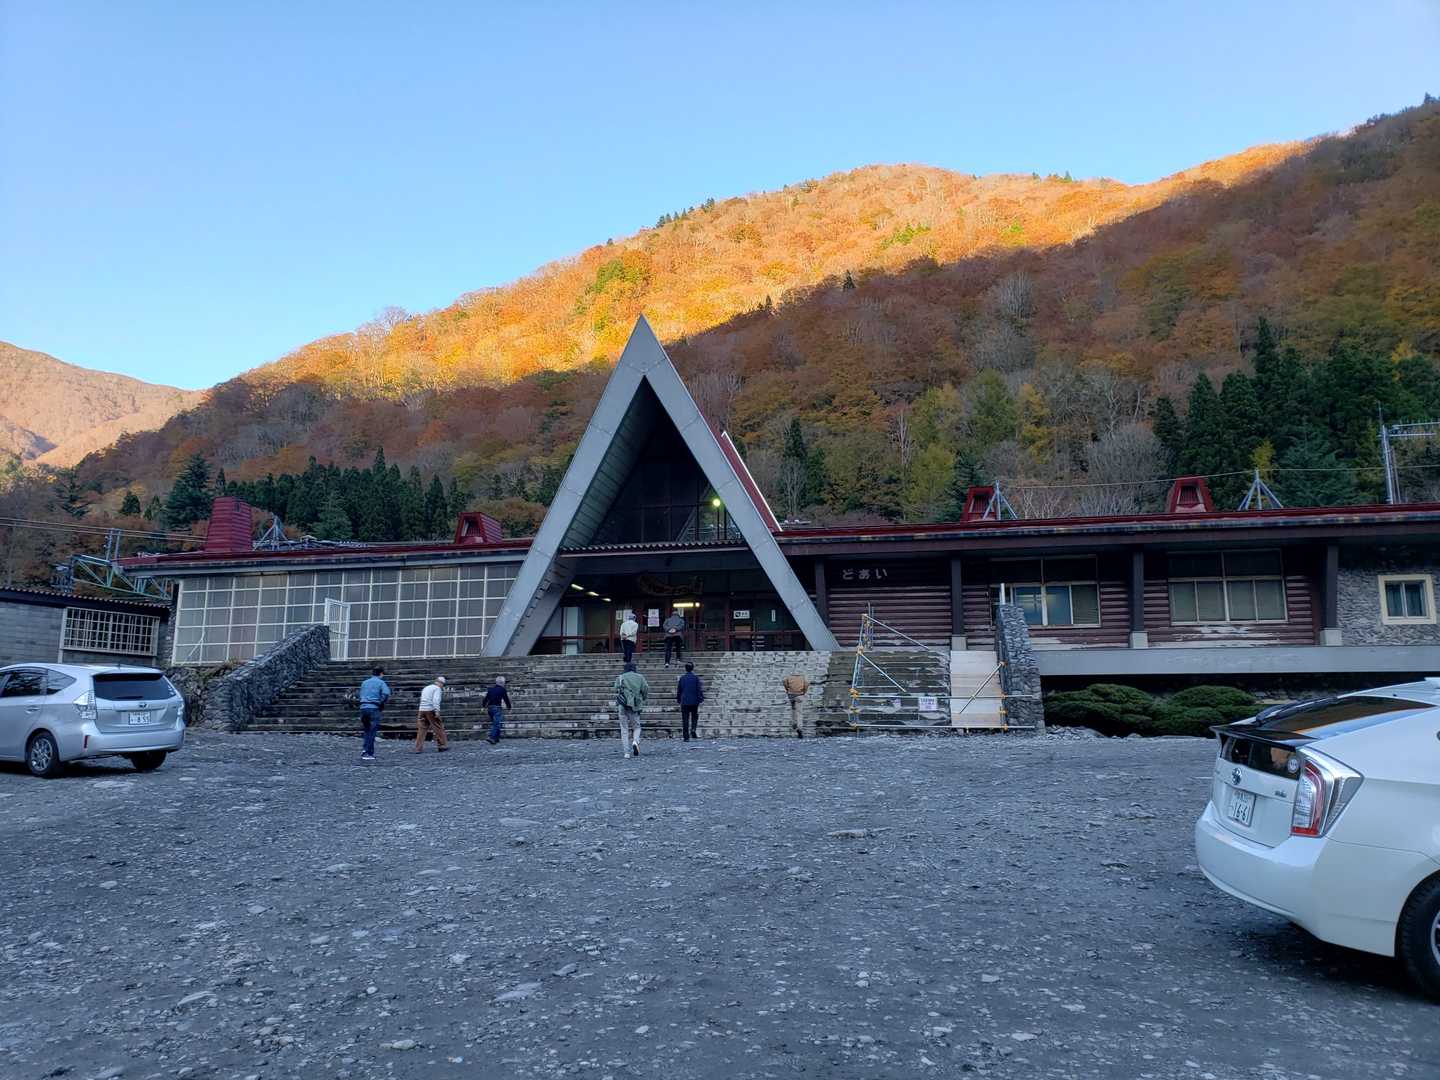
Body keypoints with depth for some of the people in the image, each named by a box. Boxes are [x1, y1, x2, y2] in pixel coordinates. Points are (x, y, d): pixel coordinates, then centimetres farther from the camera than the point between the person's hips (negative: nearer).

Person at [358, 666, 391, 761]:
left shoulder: (364, 682, 19)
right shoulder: (381, 683, 0)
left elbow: (360, 695, 19)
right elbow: (386, 694, -15)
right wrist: (382, 704, -1)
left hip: (363, 707, 5)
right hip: (374, 708, -5)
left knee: (367, 730, 17)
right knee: (372, 731, -1)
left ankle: (365, 748, 4)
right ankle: (368, 753, -3)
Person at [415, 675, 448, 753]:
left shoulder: (426, 688, 23)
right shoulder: (437, 689, -2)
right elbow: (435, 700, -17)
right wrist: (437, 711, -24)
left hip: (422, 710, 7)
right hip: (431, 710, -7)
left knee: (421, 729, 4)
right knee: (438, 728, 2)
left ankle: (418, 748, -1)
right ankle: (442, 745, 5)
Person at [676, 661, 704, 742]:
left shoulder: (681, 678, 5)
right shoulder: (696, 678, -3)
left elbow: (678, 690, 11)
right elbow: (700, 689, -6)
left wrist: (678, 699, 22)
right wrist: (700, 698, 1)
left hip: (684, 702, 1)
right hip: (694, 702, -1)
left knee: (685, 720, 3)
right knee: (694, 717, 15)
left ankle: (686, 737, 1)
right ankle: (693, 730, -8)